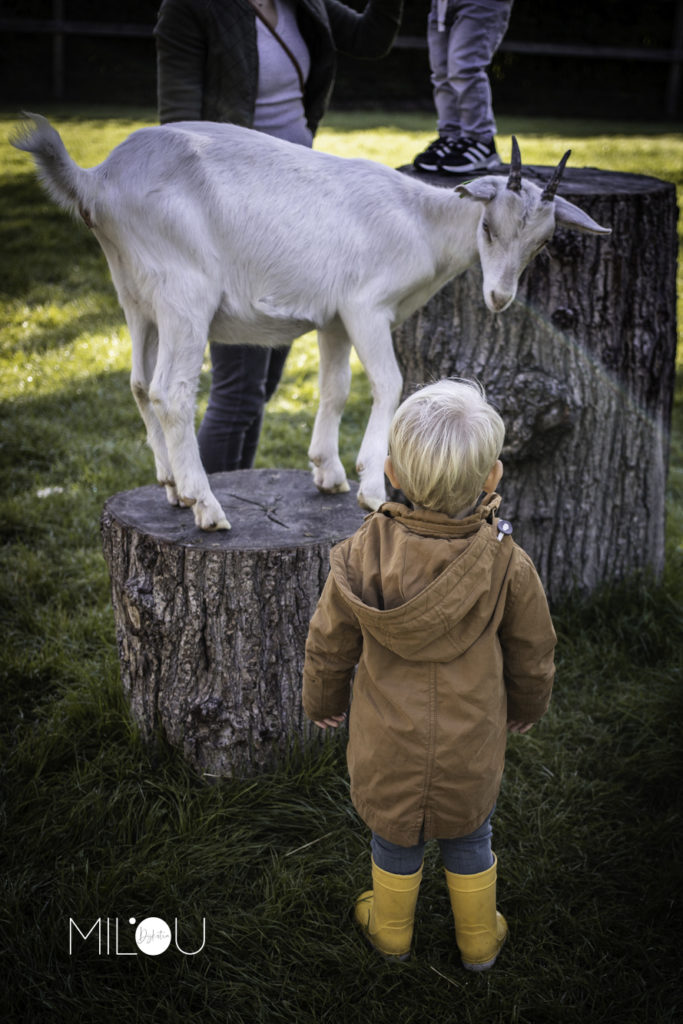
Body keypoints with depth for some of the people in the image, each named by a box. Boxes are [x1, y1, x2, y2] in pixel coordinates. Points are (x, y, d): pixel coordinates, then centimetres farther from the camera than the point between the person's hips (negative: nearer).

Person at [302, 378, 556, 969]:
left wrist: (323, 701, 13)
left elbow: (329, 648, -7)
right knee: (469, 840, 24)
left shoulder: (362, 556, -21)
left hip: (388, 747, 0)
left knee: (396, 838, 23)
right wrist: (527, 707, 16)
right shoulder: (508, 565, -21)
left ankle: (391, 931, 47)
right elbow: (532, 653, -5)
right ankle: (478, 942, 44)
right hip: (471, 748, 0)